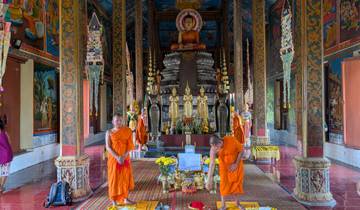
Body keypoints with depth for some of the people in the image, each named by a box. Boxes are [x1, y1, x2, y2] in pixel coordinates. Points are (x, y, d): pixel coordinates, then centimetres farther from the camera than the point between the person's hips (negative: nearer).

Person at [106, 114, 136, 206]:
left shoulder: (127, 131, 3)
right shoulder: (109, 132, -1)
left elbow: (130, 145, -1)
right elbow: (108, 147, -8)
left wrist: (124, 156, -15)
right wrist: (117, 157, -18)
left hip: (125, 159, 2)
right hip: (114, 159, -2)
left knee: (126, 177, 7)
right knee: (114, 178, 1)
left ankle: (125, 198, 20)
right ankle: (114, 200, 8)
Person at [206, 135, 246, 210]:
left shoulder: (231, 140, -32)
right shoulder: (213, 149, -26)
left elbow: (241, 150, -16)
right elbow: (212, 164, -25)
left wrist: (236, 164, -19)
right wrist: (209, 180, -26)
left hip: (236, 164, 0)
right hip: (224, 166, 0)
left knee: (237, 183, 8)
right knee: (224, 184, -3)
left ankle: (238, 203, 28)